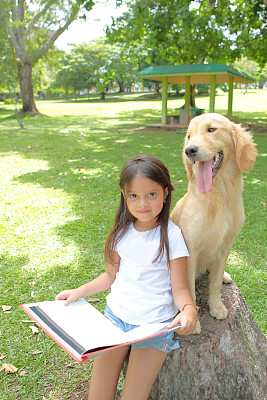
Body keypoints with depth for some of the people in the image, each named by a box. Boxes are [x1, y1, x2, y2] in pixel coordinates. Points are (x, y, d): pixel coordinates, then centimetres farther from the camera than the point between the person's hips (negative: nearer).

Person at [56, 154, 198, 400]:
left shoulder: (171, 236, -11)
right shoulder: (123, 231, 2)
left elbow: (179, 288, -7)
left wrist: (189, 309, -29)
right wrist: (80, 292, 2)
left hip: (154, 324, -3)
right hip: (116, 316, 4)